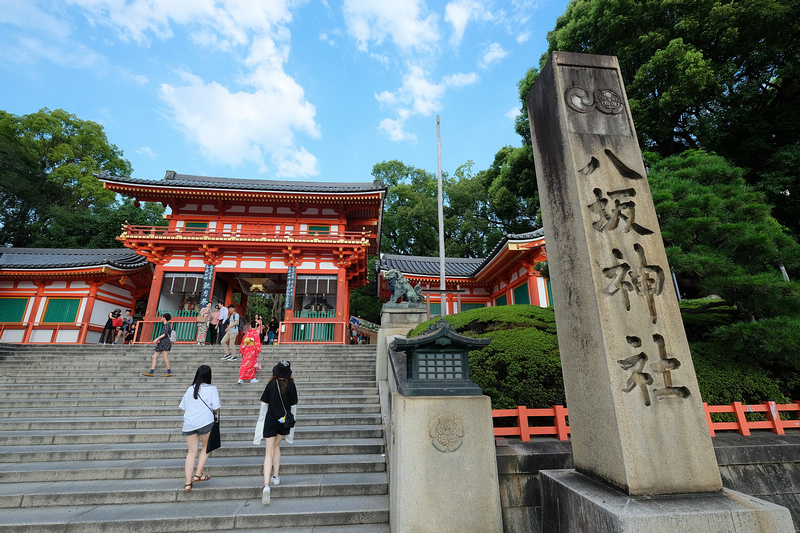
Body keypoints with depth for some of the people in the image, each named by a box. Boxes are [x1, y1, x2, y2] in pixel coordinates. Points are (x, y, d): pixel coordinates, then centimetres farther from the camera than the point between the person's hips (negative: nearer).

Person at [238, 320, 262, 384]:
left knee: (244, 364, 6)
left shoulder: (246, 333, 10)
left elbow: (242, 342, 14)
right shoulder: (256, 333, -7)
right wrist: (258, 351, -9)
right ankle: (252, 378, 13)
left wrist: (241, 351, 23)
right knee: (252, 364, 5)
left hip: (245, 350, 5)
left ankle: (241, 379, -1)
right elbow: (257, 343, -12)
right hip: (252, 351, -5)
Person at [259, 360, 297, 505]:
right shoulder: (291, 385, -8)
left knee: (269, 453, 3)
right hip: (284, 422, 2)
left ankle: (266, 485, -9)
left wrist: (263, 421, 12)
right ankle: (276, 476, 30)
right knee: (276, 446, 25)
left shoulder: (271, 384, -10)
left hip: (271, 421, -2)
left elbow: (264, 404, -3)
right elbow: (293, 406, -2)